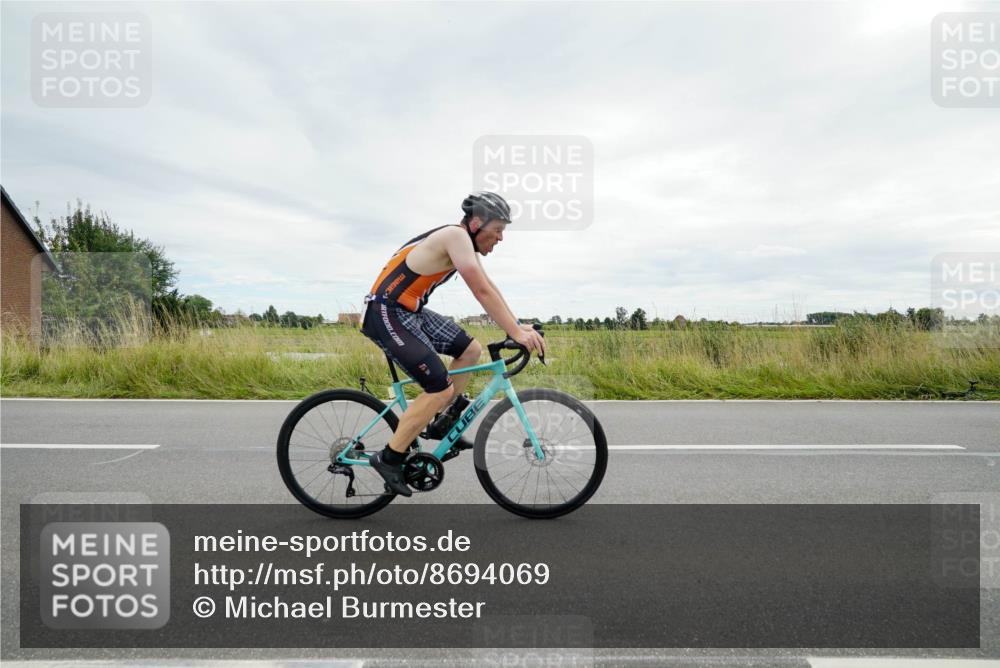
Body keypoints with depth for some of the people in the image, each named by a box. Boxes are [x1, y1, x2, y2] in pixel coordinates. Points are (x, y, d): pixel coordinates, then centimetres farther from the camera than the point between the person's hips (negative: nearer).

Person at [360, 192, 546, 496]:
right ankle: (389, 458, 0)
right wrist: (516, 333, -23)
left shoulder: (466, 243, 11)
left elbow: (489, 288, 12)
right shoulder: (456, 235, -18)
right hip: (386, 314, -10)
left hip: (411, 312, 10)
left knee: (470, 350, 11)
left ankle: (444, 423, 22)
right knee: (441, 389, -14)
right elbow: (482, 291, -25)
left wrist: (518, 326, 5)